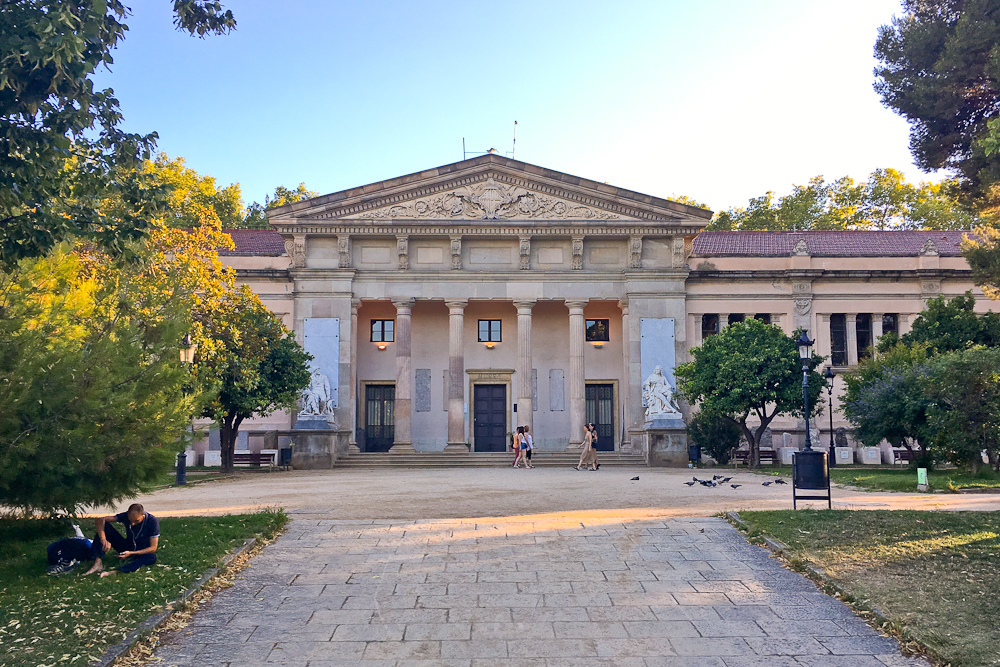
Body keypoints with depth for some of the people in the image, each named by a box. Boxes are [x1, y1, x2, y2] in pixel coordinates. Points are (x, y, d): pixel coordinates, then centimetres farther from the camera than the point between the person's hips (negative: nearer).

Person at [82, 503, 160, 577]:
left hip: (143, 552, -3)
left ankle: (113, 572, -49)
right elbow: (99, 520, -20)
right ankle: (98, 563, -29)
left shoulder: (153, 521, -22)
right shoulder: (126, 516, -14)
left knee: (152, 558, -41)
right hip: (127, 548, 3)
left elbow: (153, 548, -23)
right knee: (105, 526, -16)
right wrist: (103, 540, -36)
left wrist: (131, 553, -34)